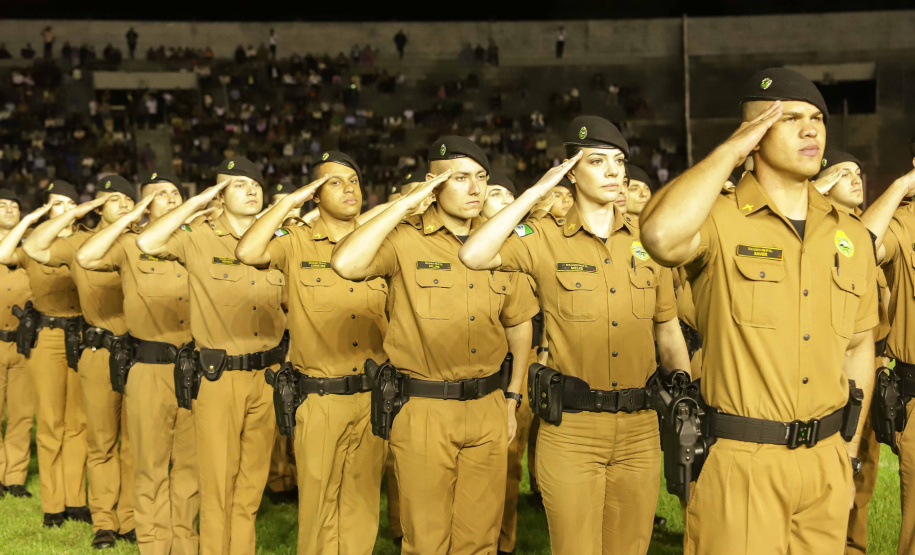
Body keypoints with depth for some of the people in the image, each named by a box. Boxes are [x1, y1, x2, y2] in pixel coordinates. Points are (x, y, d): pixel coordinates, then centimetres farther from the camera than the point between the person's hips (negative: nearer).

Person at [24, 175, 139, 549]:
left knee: (136, 441, 5)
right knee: (101, 443, 4)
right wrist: (74, 212, -6)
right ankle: (104, 521, 12)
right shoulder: (79, 242, 5)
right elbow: (33, 248, -7)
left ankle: (131, 519, 13)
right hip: (99, 354, -1)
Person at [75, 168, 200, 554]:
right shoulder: (130, 245, 1)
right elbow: (86, 257, -17)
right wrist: (131, 216, -11)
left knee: (190, 462, 9)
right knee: (151, 468, 4)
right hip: (150, 369, -3)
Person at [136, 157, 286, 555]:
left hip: (267, 376, 4)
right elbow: (147, 242, -22)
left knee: (252, 482, 13)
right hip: (219, 377, -4)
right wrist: (196, 202, -15)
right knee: (218, 483, 1)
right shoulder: (199, 237, -4)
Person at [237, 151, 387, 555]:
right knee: (318, 501, 5)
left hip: (372, 397, 3)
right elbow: (247, 252, -22)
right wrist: (290, 200, -14)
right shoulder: (296, 243, -2)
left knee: (362, 501, 11)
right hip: (319, 399, -3)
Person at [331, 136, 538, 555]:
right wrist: (404, 204, -20)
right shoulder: (406, 241, -8)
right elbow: (345, 264, -28)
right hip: (424, 410, -4)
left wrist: (513, 400, 15)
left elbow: (519, 323, 17)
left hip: (487, 409, 4)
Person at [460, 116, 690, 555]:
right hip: (570, 428, -3)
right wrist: (535, 192, -12)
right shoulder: (545, 238, -2)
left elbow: (670, 335, 13)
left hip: (641, 428, 3)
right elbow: (474, 256, -20)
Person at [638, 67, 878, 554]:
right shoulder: (721, 221, -10)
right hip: (740, 460, -5)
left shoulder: (851, 235, 8)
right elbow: (661, 236, -34)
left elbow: (859, 345, 16)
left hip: (826, 461, 5)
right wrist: (730, 150, -20)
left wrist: (851, 450, 14)